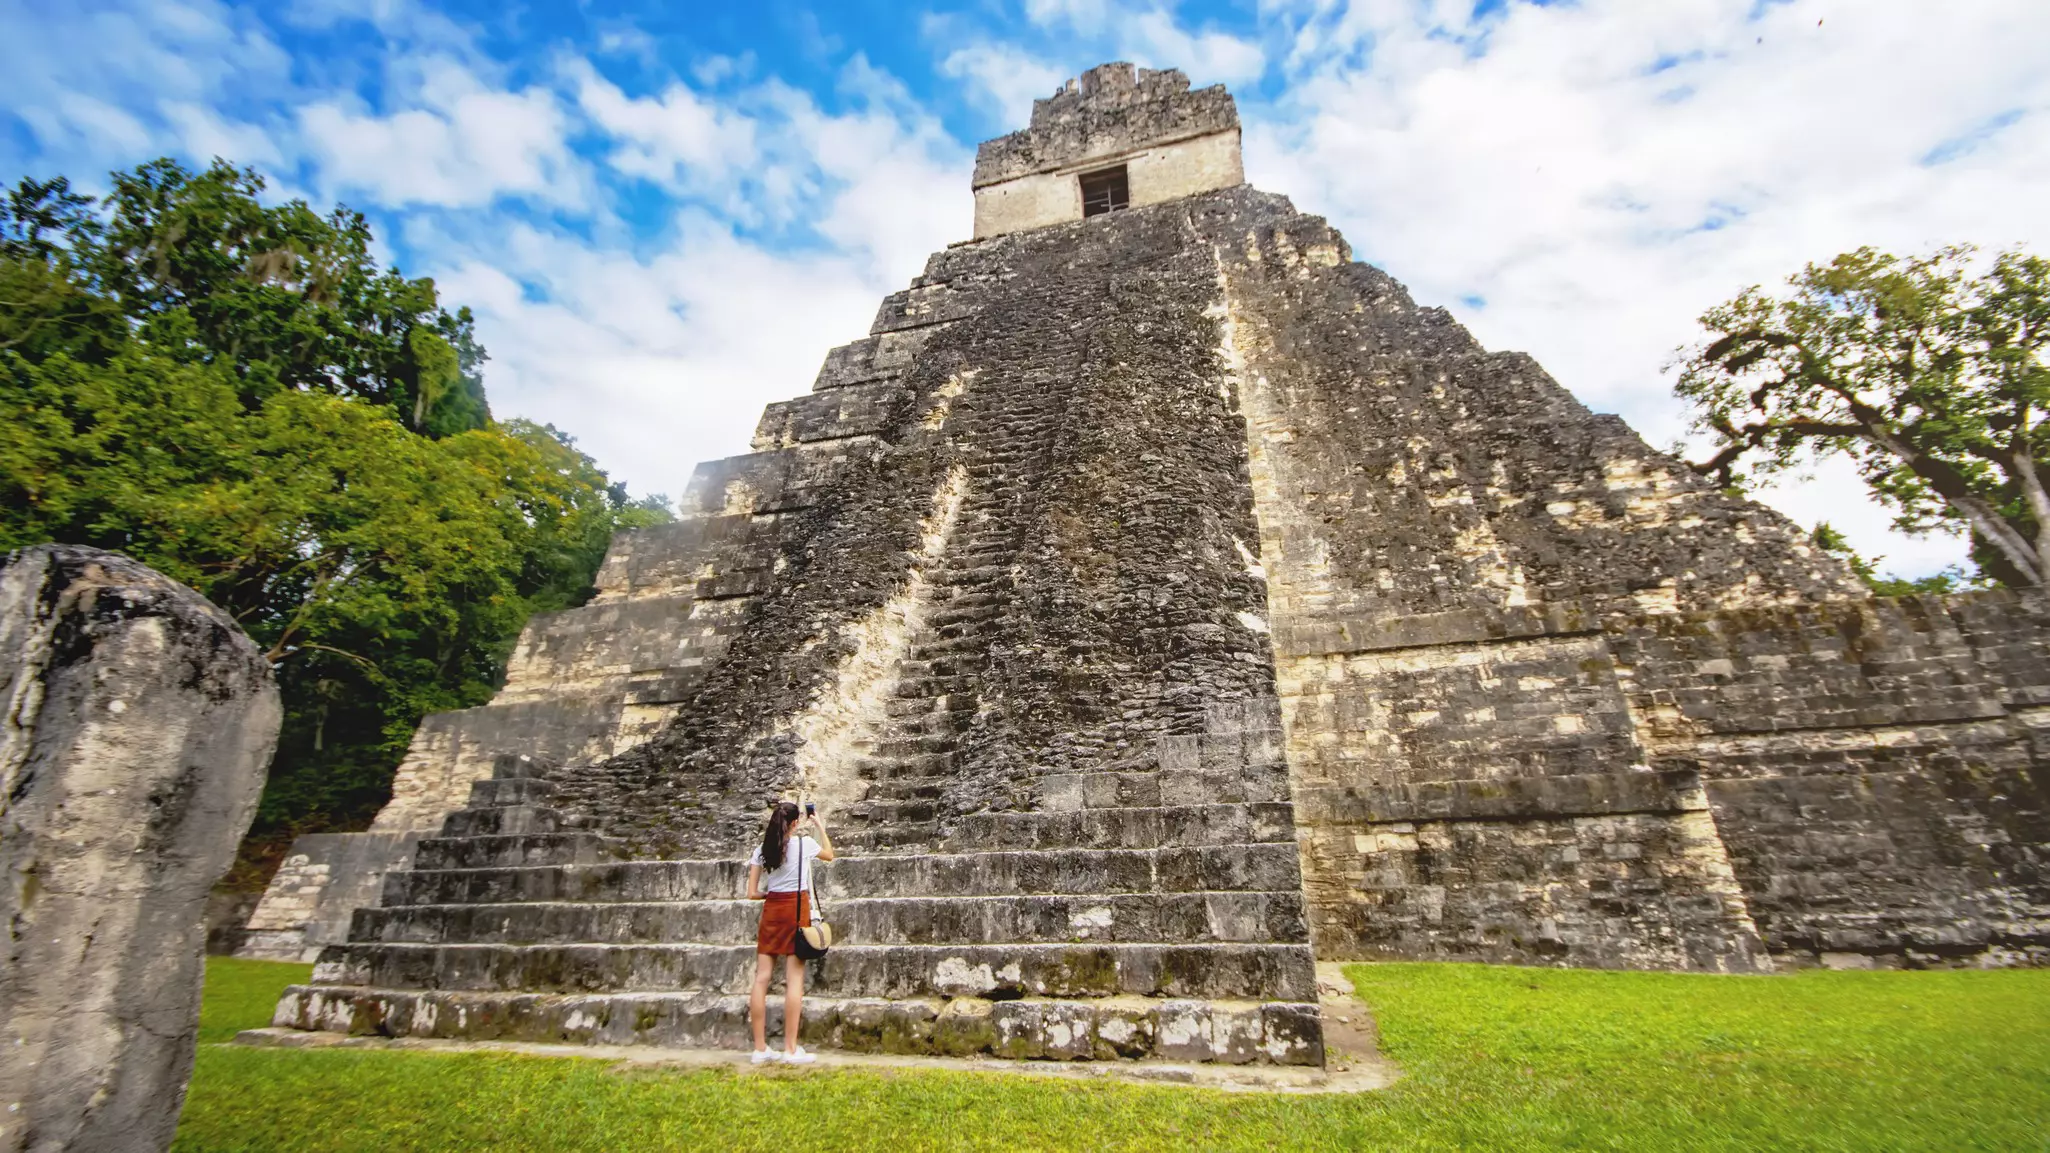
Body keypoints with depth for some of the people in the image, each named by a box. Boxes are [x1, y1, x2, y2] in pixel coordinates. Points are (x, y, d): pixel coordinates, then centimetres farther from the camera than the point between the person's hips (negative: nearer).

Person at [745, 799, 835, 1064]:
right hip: (796, 909, -4)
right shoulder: (804, 843, -5)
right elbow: (829, 855, 17)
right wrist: (820, 827, 26)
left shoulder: (761, 849, 3)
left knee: (762, 978, 7)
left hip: (771, 910, 4)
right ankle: (791, 1050, 2)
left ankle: (760, 1049, 12)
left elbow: (752, 893, 2)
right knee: (794, 979, 0)